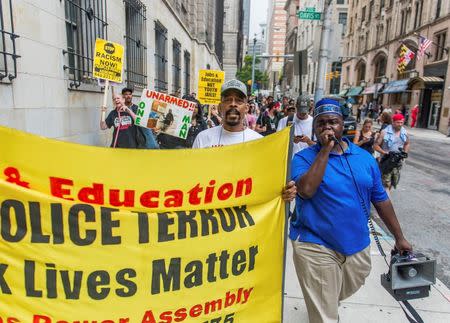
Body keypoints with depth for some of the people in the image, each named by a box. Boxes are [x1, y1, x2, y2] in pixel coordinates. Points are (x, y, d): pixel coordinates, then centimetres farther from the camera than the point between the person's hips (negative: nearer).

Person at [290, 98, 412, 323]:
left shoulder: (365, 158, 3)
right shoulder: (303, 158, -9)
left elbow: (380, 199, 10)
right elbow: (306, 190, -28)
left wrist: (399, 237, 13)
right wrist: (325, 149, -23)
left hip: (357, 246, 5)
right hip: (316, 246, -4)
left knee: (336, 297, 28)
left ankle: (325, 305, 58)